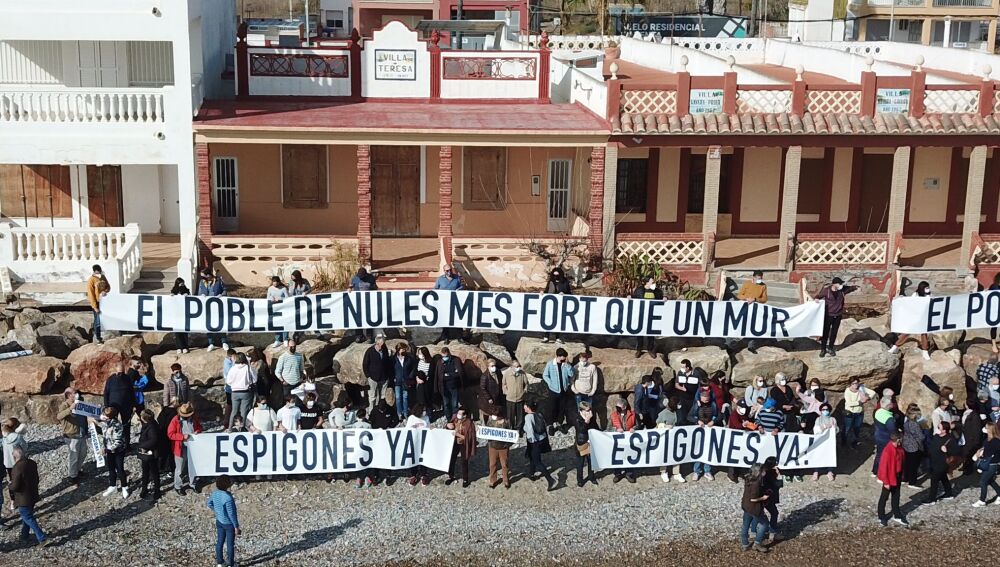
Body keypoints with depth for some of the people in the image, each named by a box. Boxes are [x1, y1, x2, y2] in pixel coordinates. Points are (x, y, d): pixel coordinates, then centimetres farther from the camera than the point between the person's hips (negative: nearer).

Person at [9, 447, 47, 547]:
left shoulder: (17, 468, -27)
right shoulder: (32, 463, -3)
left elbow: (14, 487, -23)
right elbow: (37, 479, 7)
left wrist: (9, 485, -2)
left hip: (23, 499, -7)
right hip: (33, 496, 8)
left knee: (29, 519, 5)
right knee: (27, 516, 25)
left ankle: (42, 539, 3)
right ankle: (24, 536, 41)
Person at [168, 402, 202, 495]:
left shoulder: (194, 419, -2)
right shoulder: (175, 420, -15)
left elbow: (199, 427, 14)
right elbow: (170, 434, -16)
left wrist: (197, 432, -10)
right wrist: (182, 436, -25)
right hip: (181, 448, -4)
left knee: (193, 466, 16)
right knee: (179, 469, 8)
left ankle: (192, 484, 33)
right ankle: (178, 486, 23)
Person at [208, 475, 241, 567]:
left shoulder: (215, 493, -12)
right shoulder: (228, 498, -34)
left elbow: (209, 504, 6)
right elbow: (231, 514, -26)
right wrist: (236, 526, -15)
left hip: (219, 521, 7)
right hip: (229, 523, -7)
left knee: (220, 542, 21)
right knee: (230, 544, 12)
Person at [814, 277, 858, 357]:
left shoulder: (842, 289, -7)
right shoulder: (826, 290, -16)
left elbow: (850, 288, 9)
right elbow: (818, 296, -3)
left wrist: (856, 287, -11)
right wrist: (816, 299, -25)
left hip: (838, 315, 3)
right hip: (828, 315, -3)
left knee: (834, 332, 12)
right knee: (825, 332, 3)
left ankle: (830, 348, 27)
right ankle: (823, 349, 17)